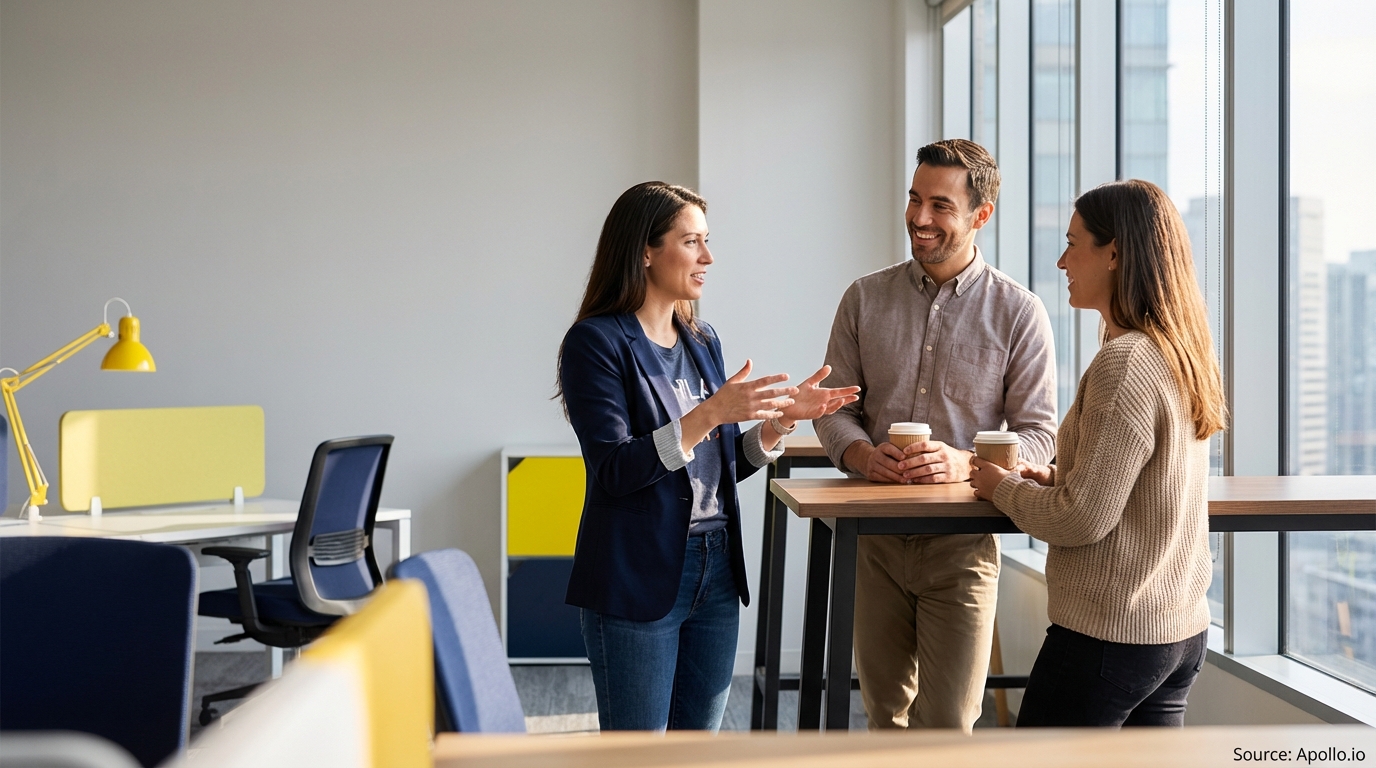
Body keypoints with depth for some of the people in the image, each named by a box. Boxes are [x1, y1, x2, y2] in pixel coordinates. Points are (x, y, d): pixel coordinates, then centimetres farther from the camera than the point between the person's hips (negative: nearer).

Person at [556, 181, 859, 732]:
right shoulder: (597, 341, -9)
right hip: (636, 579, -7)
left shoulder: (703, 341, 13)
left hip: (715, 573, 7)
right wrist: (711, 413, -25)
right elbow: (615, 468, -18)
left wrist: (781, 419, 0)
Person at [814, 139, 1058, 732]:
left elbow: (1038, 433, -4)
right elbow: (833, 406, 7)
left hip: (961, 545, -3)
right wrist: (863, 454, -15)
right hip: (877, 541, 3)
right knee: (884, 713, 15)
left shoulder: (1018, 312, -3)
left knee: (947, 722, -3)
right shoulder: (866, 298, 6)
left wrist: (966, 463, -22)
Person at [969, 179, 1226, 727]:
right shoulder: (1182, 354, 9)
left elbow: (1084, 518, -19)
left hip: (1110, 635, -9)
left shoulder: (1124, 363, -19)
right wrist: (1058, 477, 10)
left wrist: (1003, 487, -3)